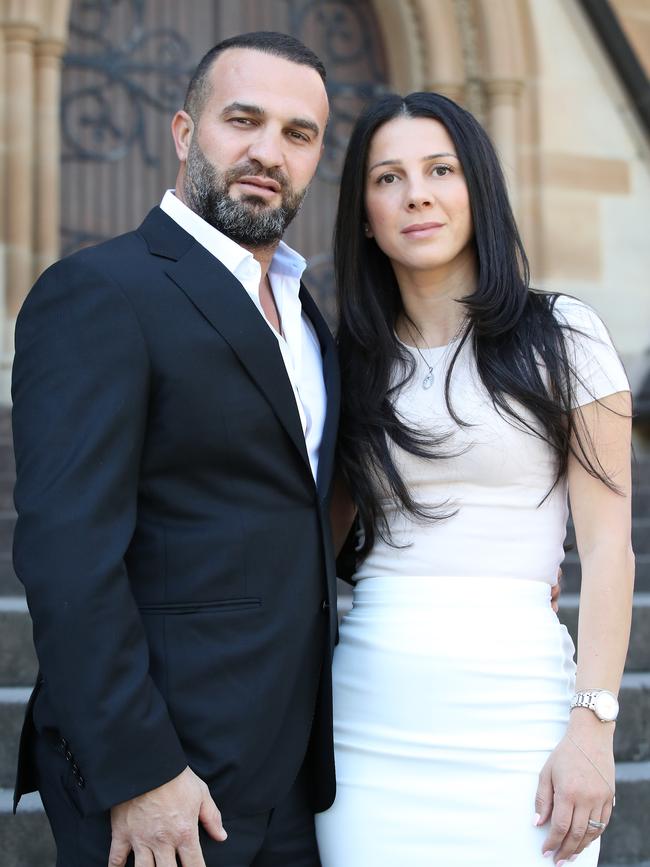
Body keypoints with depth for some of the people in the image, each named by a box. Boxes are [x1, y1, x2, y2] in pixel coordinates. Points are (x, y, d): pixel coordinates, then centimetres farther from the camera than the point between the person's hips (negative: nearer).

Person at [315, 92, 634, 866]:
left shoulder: (560, 336, 0)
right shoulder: (357, 361, 10)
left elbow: (607, 547, -3)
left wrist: (592, 728, -10)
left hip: (513, 715, -3)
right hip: (368, 721, 3)